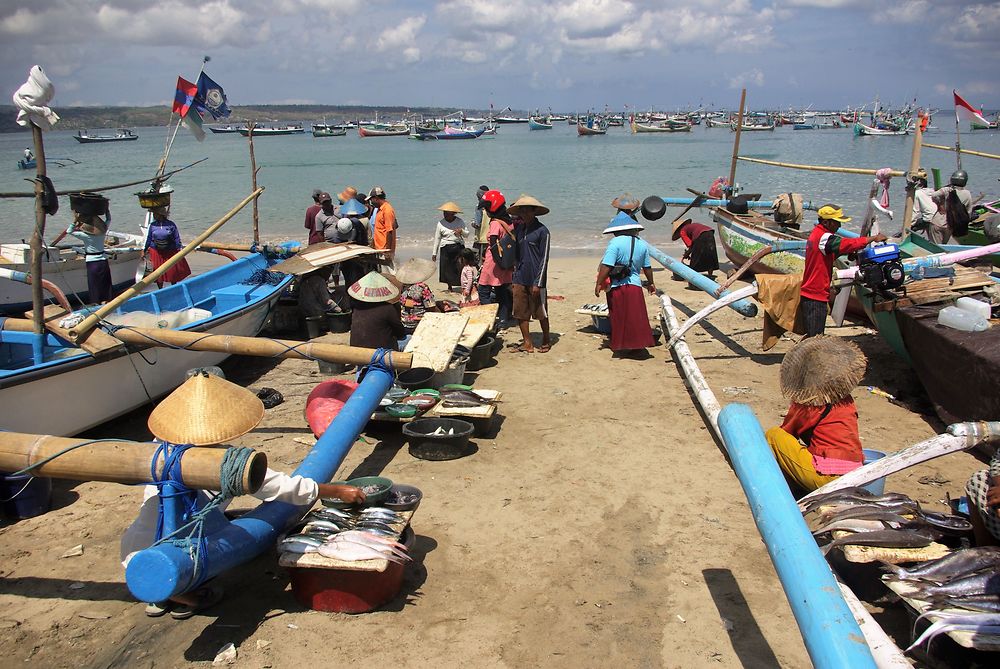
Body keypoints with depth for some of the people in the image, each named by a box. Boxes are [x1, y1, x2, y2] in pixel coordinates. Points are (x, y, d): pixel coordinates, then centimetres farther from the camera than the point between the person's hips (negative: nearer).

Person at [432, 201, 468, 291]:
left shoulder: (460, 222, 4)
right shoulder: (441, 223, 1)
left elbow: (467, 234, 9)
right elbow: (437, 239, 5)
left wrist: (461, 231, -15)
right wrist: (434, 253, 5)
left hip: (459, 247, 0)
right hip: (446, 248, 0)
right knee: (447, 268, 2)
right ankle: (449, 286, 17)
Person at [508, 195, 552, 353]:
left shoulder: (542, 231, -7)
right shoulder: (518, 230, 11)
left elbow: (544, 258, -9)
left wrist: (538, 283, -13)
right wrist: (512, 279, 12)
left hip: (535, 279, -6)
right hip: (520, 278, 6)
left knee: (541, 312, 5)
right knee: (520, 313, 5)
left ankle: (546, 340, 23)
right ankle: (527, 343, 14)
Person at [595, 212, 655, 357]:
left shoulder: (615, 243, -11)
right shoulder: (642, 244, 6)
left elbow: (606, 266, -18)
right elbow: (647, 267, 13)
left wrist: (599, 284, -12)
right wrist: (650, 283, 27)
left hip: (617, 287, -4)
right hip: (635, 285, 4)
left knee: (619, 318, 8)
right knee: (636, 318, 10)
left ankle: (622, 346, 15)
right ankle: (638, 346, 14)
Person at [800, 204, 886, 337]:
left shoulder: (816, 234, 13)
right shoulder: (824, 237, -18)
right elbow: (847, 244, -27)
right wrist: (874, 238, -18)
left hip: (809, 295, 10)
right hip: (815, 297, -10)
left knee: (816, 336, 16)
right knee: (815, 338, -6)